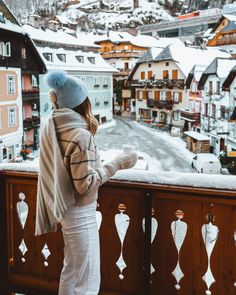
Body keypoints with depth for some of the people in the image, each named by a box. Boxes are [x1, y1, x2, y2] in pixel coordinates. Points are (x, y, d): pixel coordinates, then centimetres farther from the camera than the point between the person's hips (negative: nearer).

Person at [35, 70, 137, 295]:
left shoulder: (49, 127, -2)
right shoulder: (80, 135, -26)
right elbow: (85, 185, -25)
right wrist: (116, 164, -19)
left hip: (64, 208, 9)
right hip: (80, 213, -9)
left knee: (71, 269, 27)